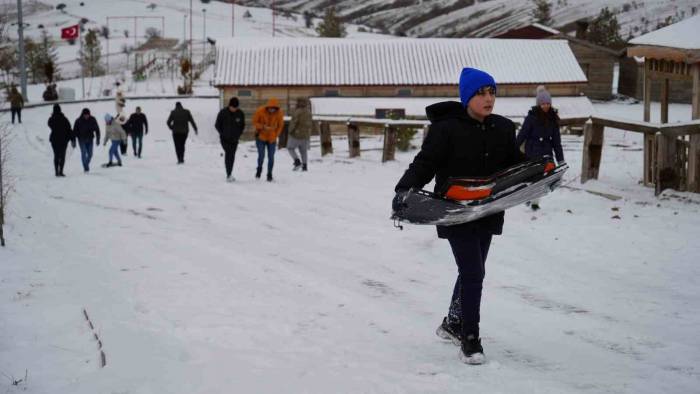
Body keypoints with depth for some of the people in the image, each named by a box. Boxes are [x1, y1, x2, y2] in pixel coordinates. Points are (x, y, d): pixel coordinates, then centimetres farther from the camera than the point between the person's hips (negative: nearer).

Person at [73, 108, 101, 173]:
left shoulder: (92, 120, -5)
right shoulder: (78, 121, -11)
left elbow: (97, 129, 3)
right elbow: (74, 131, -5)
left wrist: (98, 139, 1)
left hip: (90, 139, 2)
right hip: (82, 140, -2)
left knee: (90, 154, 3)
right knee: (83, 153, -12)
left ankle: (86, 164, 28)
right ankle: (85, 167, -6)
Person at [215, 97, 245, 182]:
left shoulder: (240, 114, -2)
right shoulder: (223, 112, -10)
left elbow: (242, 125, 13)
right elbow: (217, 125, 0)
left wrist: (238, 134, 3)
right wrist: (222, 133, -5)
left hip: (234, 139, 3)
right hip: (225, 139, -3)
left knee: (232, 156, 6)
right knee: (228, 153, -18)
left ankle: (229, 175, 18)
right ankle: (229, 175, -22)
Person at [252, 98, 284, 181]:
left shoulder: (279, 113, -11)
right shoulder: (260, 111, -17)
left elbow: (280, 125, 2)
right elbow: (254, 122, -8)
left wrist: (275, 135, -5)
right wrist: (263, 127, -24)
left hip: (272, 139, 2)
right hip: (261, 137, -2)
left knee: (271, 157, 1)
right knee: (261, 155, -6)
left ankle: (269, 174, 15)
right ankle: (259, 169, 22)